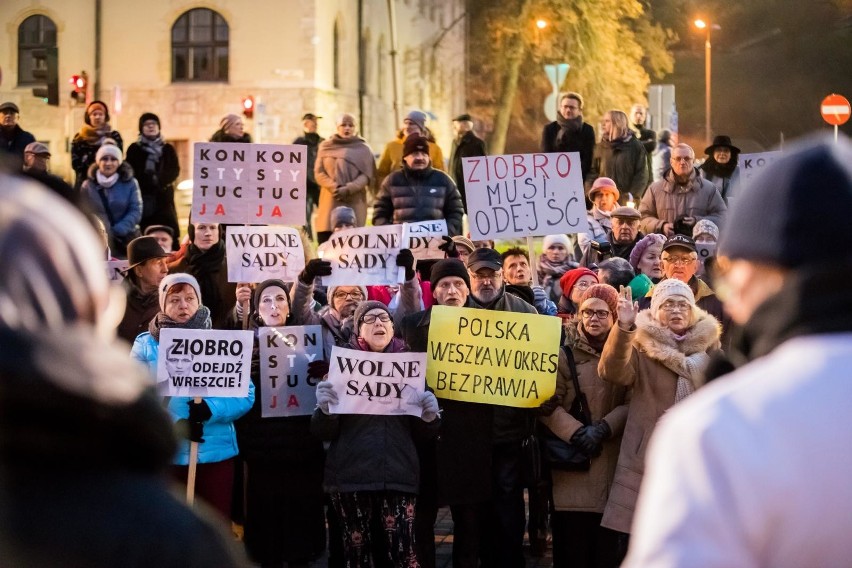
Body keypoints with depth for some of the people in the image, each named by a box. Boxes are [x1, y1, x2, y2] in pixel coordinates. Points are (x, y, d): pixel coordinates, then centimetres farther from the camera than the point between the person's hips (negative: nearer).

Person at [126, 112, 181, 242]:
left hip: (163, 197, 1)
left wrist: (159, 180, -15)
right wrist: (149, 181, -12)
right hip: (141, 197, -1)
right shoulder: (134, 149, 10)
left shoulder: (168, 149, 14)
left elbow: (175, 171, 3)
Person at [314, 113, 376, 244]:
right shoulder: (325, 147, 12)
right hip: (330, 201, 1)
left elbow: (366, 175, -1)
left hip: (354, 202, -1)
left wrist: (348, 189, -16)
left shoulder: (363, 149, 8)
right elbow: (318, 173, 5)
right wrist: (334, 187, -12)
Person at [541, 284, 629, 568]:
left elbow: (630, 402, -1)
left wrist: (603, 429, -14)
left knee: (605, 544, 5)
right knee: (571, 542, 0)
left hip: (610, 457, 2)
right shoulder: (564, 349, -2)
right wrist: (577, 433, -16)